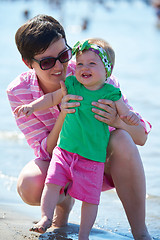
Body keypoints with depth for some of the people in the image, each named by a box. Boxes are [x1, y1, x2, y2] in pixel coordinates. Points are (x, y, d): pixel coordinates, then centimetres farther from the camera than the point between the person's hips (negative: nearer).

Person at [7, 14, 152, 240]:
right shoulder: (18, 92, -17)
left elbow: (141, 137, -19)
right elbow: (48, 152, -18)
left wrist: (117, 121, -43)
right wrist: (63, 116, -37)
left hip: (103, 162, -1)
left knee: (121, 140, -34)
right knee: (28, 186, -31)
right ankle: (64, 200, 7)